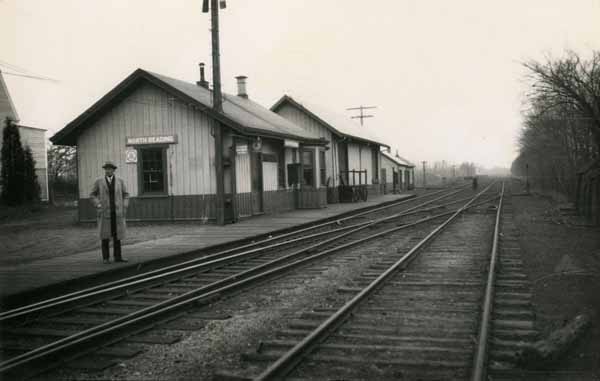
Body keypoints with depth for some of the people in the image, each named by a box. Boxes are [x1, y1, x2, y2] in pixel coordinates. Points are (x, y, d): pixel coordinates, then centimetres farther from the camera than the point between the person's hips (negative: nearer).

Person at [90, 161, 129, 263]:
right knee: (105, 234, 0)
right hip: (104, 212, -2)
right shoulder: (98, 181, 0)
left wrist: (124, 207, -3)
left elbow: (125, 195, 10)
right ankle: (105, 258, 6)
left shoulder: (120, 181, 5)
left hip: (117, 212, 2)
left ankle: (117, 257, 9)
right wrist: (98, 206, -11)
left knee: (117, 234, 3)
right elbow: (92, 195, 4)